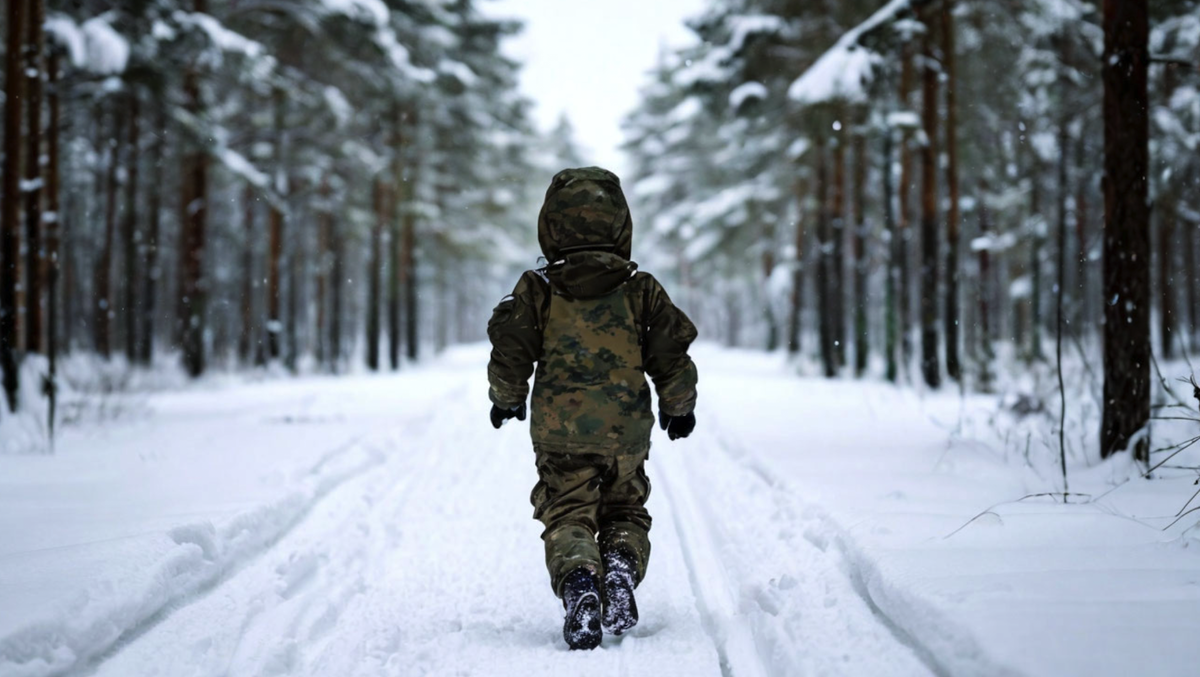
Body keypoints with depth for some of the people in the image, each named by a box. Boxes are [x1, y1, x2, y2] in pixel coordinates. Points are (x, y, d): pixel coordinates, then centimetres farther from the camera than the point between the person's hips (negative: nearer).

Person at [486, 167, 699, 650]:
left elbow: (509, 350, 0)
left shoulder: (536, 290, -1)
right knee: (625, 512, 19)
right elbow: (672, 354, 5)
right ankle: (621, 568, -12)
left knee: (568, 518, 4)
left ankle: (579, 582, -26)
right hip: (627, 432, 1)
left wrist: (507, 398, 19)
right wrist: (678, 406, 21)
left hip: (559, 432, -1)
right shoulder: (641, 290, 3)